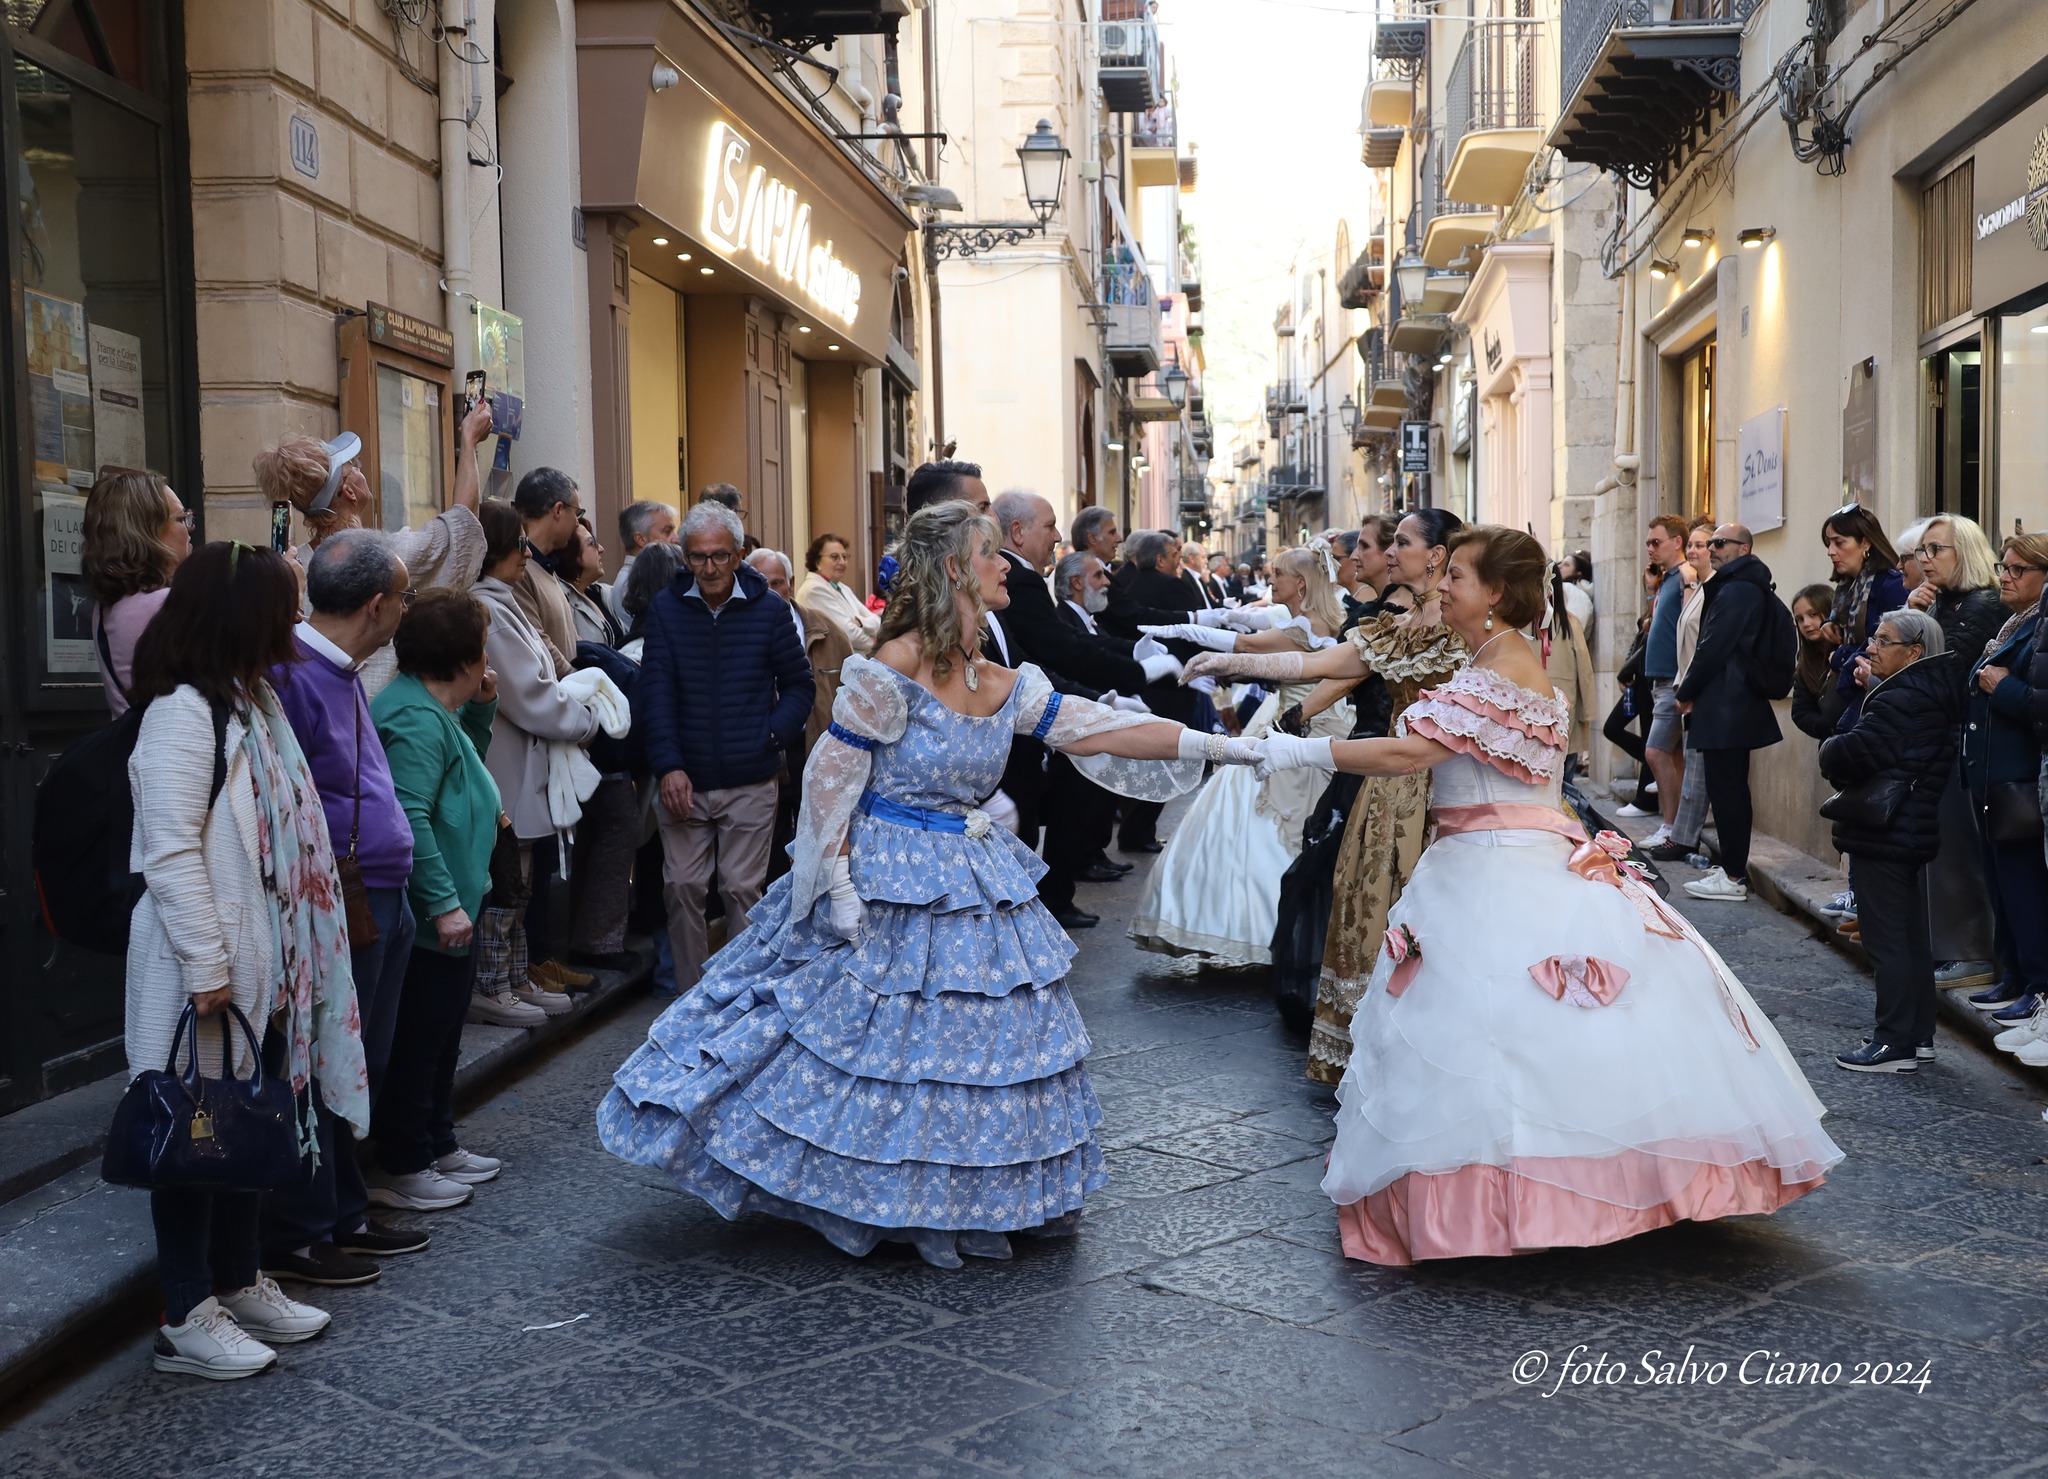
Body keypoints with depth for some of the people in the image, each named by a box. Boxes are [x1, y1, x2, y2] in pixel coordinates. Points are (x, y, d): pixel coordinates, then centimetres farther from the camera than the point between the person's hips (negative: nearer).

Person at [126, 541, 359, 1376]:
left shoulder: (251, 702, 13)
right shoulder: (183, 713, -17)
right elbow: (170, 853, -22)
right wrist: (207, 969, -23)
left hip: (264, 967, 9)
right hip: (206, 980, -9)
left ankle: (239, 1283, 30)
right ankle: (186, 1319, 11)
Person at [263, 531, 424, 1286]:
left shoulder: (342, 674, 14)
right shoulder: (291, 674, -18)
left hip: (381, 903, 10)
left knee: (361, 1072, 17)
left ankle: (343, 1216, 29)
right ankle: (295, 1238, 11)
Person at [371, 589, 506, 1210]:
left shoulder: (436, 711, 12)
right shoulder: (415, 720, -22)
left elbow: (465, 766, 29)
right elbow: (409, 818, -29)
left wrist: (482, 709, 12)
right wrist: (444, 902, -28)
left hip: (450, 912, 11)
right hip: (428, 919, -11)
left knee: (441, 1036, 20)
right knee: (416, 1040, -1)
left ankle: (437, 1145, 33)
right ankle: (400, 1169, 10)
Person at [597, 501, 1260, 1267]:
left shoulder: (1003, 686, 3)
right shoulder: (893, 671, -17)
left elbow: (1102, 728, 4)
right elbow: (830, 776, -15)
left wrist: (1216, 744, 0)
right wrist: (840, 885, -17)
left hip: (975, 883, 7)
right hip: (890, 887, -7)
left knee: (987, 1041, 13)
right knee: (874, 1045, 2)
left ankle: (957, 1204, 29)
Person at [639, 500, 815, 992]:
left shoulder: (767, 610, -1)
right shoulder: (666, 609, 1)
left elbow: (799, 683, 7)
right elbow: (656, 691, -3)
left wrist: (774, 734, -9)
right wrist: (669, 766, -13)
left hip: (750, 783, -1)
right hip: (685, 781, 1)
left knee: (742, 889, 3)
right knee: (682, 887, 3)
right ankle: (691, 994, 14)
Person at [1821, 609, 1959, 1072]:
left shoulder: (1900, 701, -21)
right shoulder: (1932, 696, 11)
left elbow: (1847, 755, -27)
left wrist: (1830, 748, -6)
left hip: (1883, 837, -10)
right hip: (1915, 830, 10)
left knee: (1887, 940, -4)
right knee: (1911, 937, 16)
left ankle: (1895, 1044, 2)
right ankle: (1918, 1034, 25)